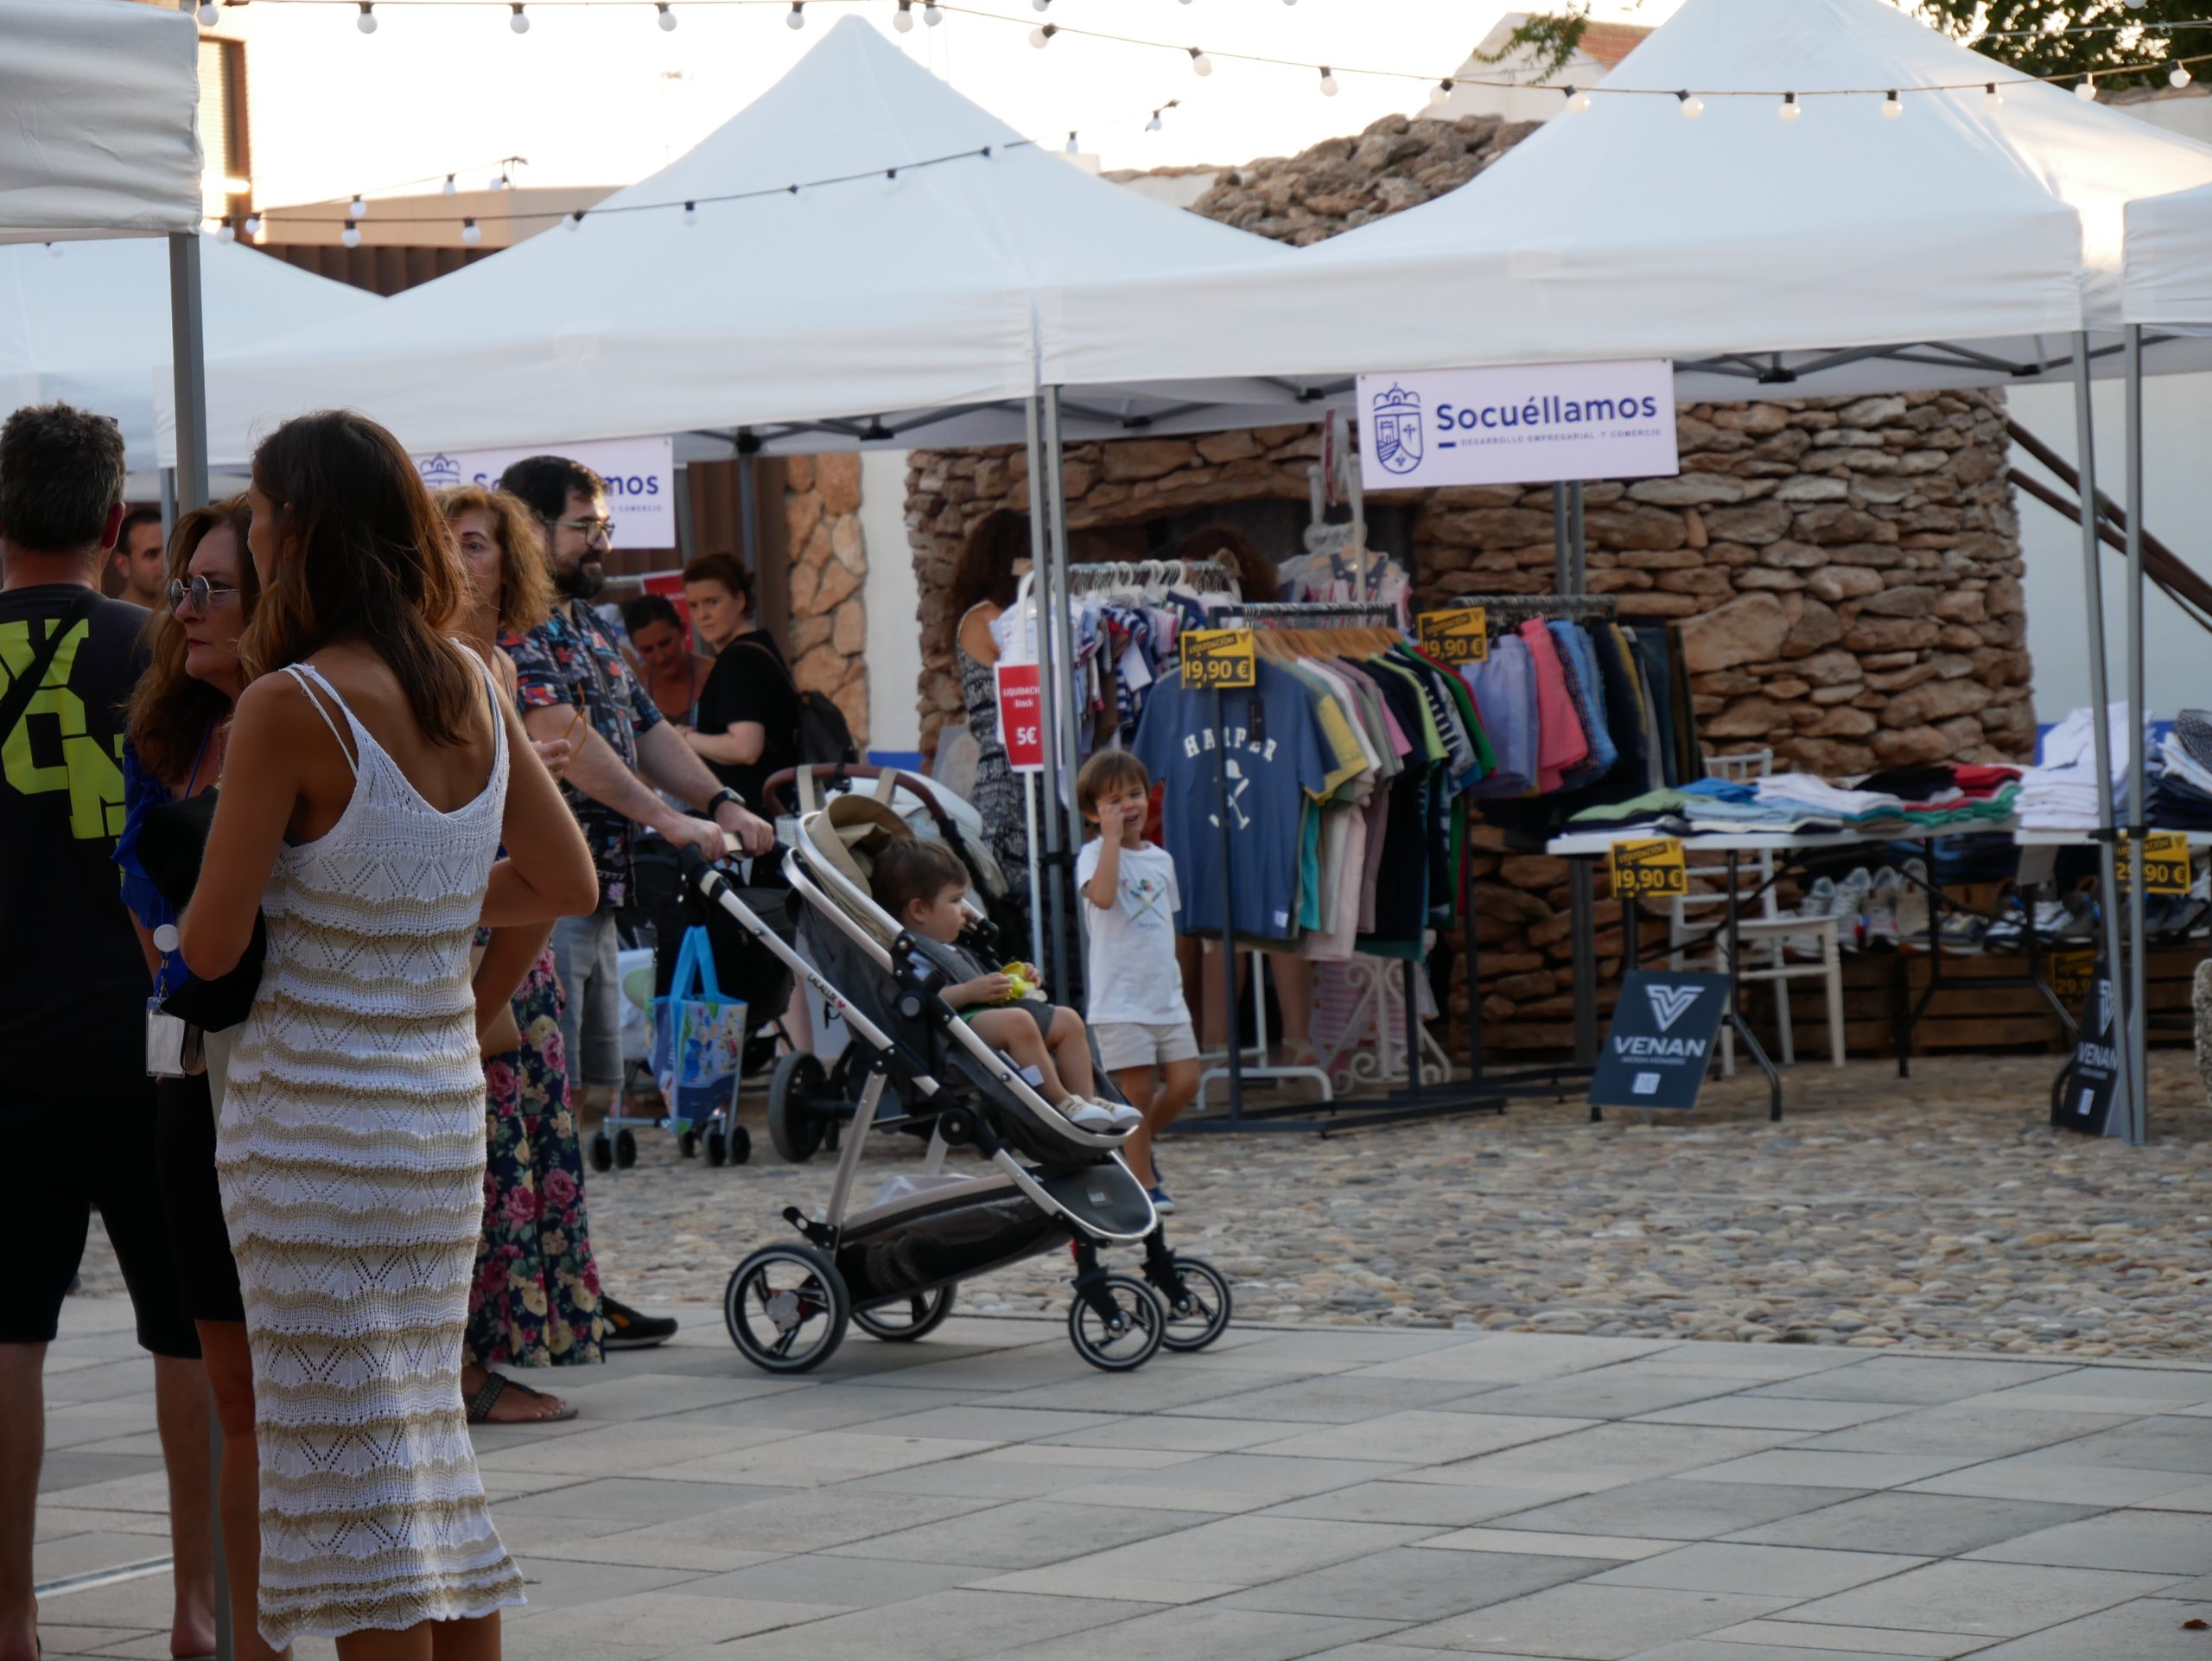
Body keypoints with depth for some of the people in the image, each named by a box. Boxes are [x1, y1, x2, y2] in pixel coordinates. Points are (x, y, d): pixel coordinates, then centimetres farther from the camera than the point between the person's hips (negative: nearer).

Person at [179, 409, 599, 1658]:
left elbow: (213, 946, -12)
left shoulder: (291, 707, -16)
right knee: (429, 1430, 16)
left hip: (313, 1119, -6)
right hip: (444, 1102, 7)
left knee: (348, 1455, 0)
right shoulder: (473, 688, 3)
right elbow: (569, 882, 11)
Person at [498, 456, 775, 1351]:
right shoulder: (512, 624, -11)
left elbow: (647, 730, 18)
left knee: (587, 1098, 12)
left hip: (593, 892, 10)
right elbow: (562, 736, -21)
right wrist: (664, 818, -25)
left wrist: (722, 803, 2)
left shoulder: (588, 628, 20)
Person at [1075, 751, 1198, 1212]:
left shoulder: (1160, 859, 14)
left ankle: (1134, 1144, 24)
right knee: (1137, 1090, -4)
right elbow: (1103, 896, -27)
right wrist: (1112, 836, -24)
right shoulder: (1095, 855, -6)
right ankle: (1144, 1183, 5)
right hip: (1120, 999, -6)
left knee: (1184, 1082, 1)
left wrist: (1172, 977, 16)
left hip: (1166, 995, 6)